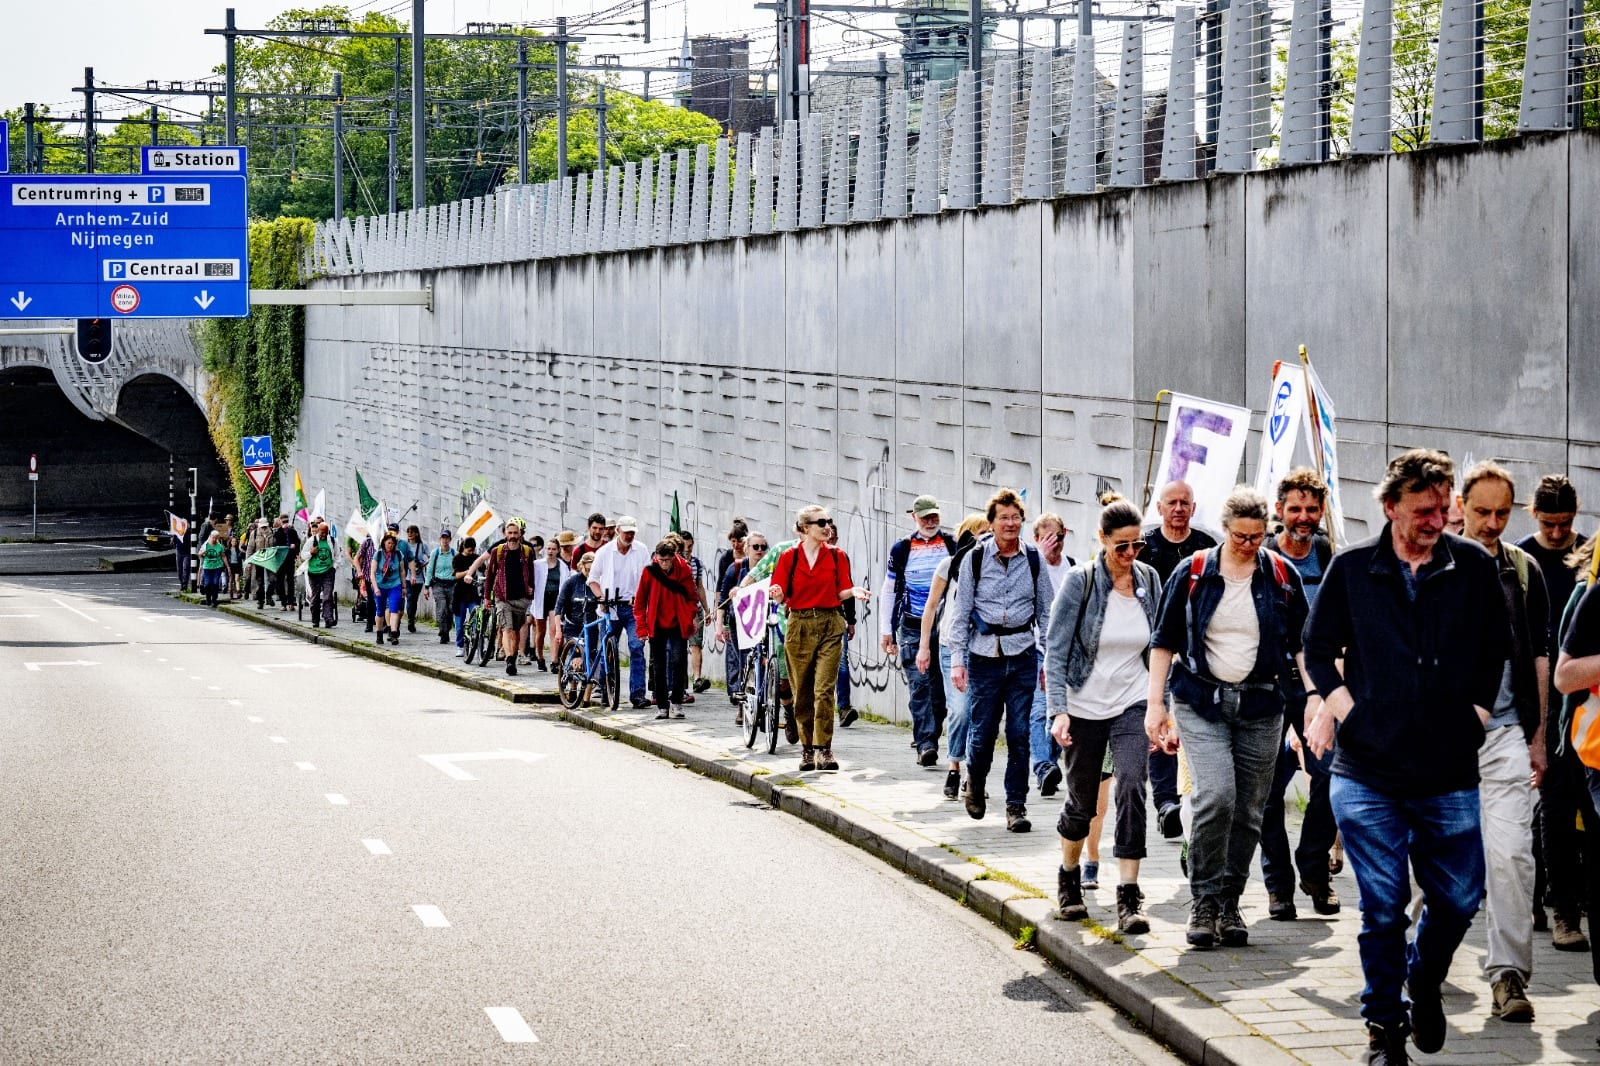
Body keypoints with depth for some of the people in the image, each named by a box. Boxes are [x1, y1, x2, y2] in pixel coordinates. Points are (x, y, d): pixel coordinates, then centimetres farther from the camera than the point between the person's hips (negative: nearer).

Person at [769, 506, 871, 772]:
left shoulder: (837, 557, 7)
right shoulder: (789, 557, 4)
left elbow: (842, 591, 5)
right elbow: (780, 597, 1)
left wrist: (854, 591, -16)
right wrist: (778, 595, -22)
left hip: (830, 626, -1)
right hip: (799, 626, 1)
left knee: (824, 689, -11)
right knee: (802, 692, 5)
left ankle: (824, 750, -11)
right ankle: (807, 748, 14)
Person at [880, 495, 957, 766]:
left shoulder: (953, 546, 6)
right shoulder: (901, 549, 6)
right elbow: (888, 591, 11)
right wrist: (886, 631, 6)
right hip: (912, 629, -1)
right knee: (919, 685, -10)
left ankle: (926, 739, 13)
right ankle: (926, 743, -14)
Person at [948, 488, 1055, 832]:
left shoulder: (1034, 560, 6)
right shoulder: (975, 559, 1)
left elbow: (1045, 613, 12)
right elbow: (961, 613, 3)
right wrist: (957, 659, -2)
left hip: (1023, 654, 1)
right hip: (984, 654, -1)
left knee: (1019, 733, -1)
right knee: (982, 730, 1)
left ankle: (1016, 805, 6)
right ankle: (975, 783, 30)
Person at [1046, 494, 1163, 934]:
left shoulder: (1149, 580, 1)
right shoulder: (1079, 582, -10)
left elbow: (1157, 646, 11)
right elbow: (1056, 649, -10)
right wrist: (1058, 710, -18)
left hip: (1132, 705, 2)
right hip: (1085, 707, -2)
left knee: (1132, 787, -18)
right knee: (1082, 801, 10)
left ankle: (1129, 897, -18)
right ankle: (1069, 878, 38)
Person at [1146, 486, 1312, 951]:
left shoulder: (1282, 576, 4)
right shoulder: (1192, 573, 0)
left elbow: (1301, 643, 12)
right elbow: (1164, 641, 6)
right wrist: (1155, 703, 0)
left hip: (1261, 707, 2)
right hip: (1201, 703, -2)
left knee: (1248, 811, 4)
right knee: (1215, 796, -19)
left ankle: (1229, 904, 16)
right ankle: (1203, 902, -6)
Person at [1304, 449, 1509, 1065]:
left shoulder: (1474, 568, 2)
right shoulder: (1352, 569, 0)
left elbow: (1497, 651, 12)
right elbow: (1318, 648, 9)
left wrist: (1477, 712, 3)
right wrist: (1344, 708, -3)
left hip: (1450, 775, 1)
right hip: (1369, 772, -1)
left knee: (1458, 898, 5)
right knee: (1383, 908, 1)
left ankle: (1424, 982, 35)